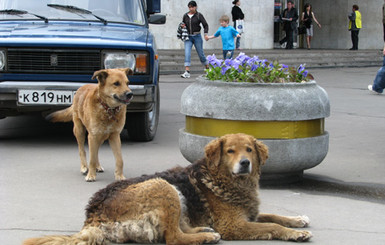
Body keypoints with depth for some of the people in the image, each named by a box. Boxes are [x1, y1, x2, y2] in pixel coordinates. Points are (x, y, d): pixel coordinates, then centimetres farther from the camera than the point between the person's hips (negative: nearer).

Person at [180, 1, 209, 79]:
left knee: (201, 54, 7)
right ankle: (187, 72, -17)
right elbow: (183, 24, 21)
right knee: (187, 53, -13)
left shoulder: (199, 15, -3)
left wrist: (205, 34, -21)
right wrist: (182, 26, -3)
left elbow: (205, 25, -7)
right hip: (188, 37, 2)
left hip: (197, 36, -2)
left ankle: (208, 69, 27)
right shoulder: (185, 16, 7)